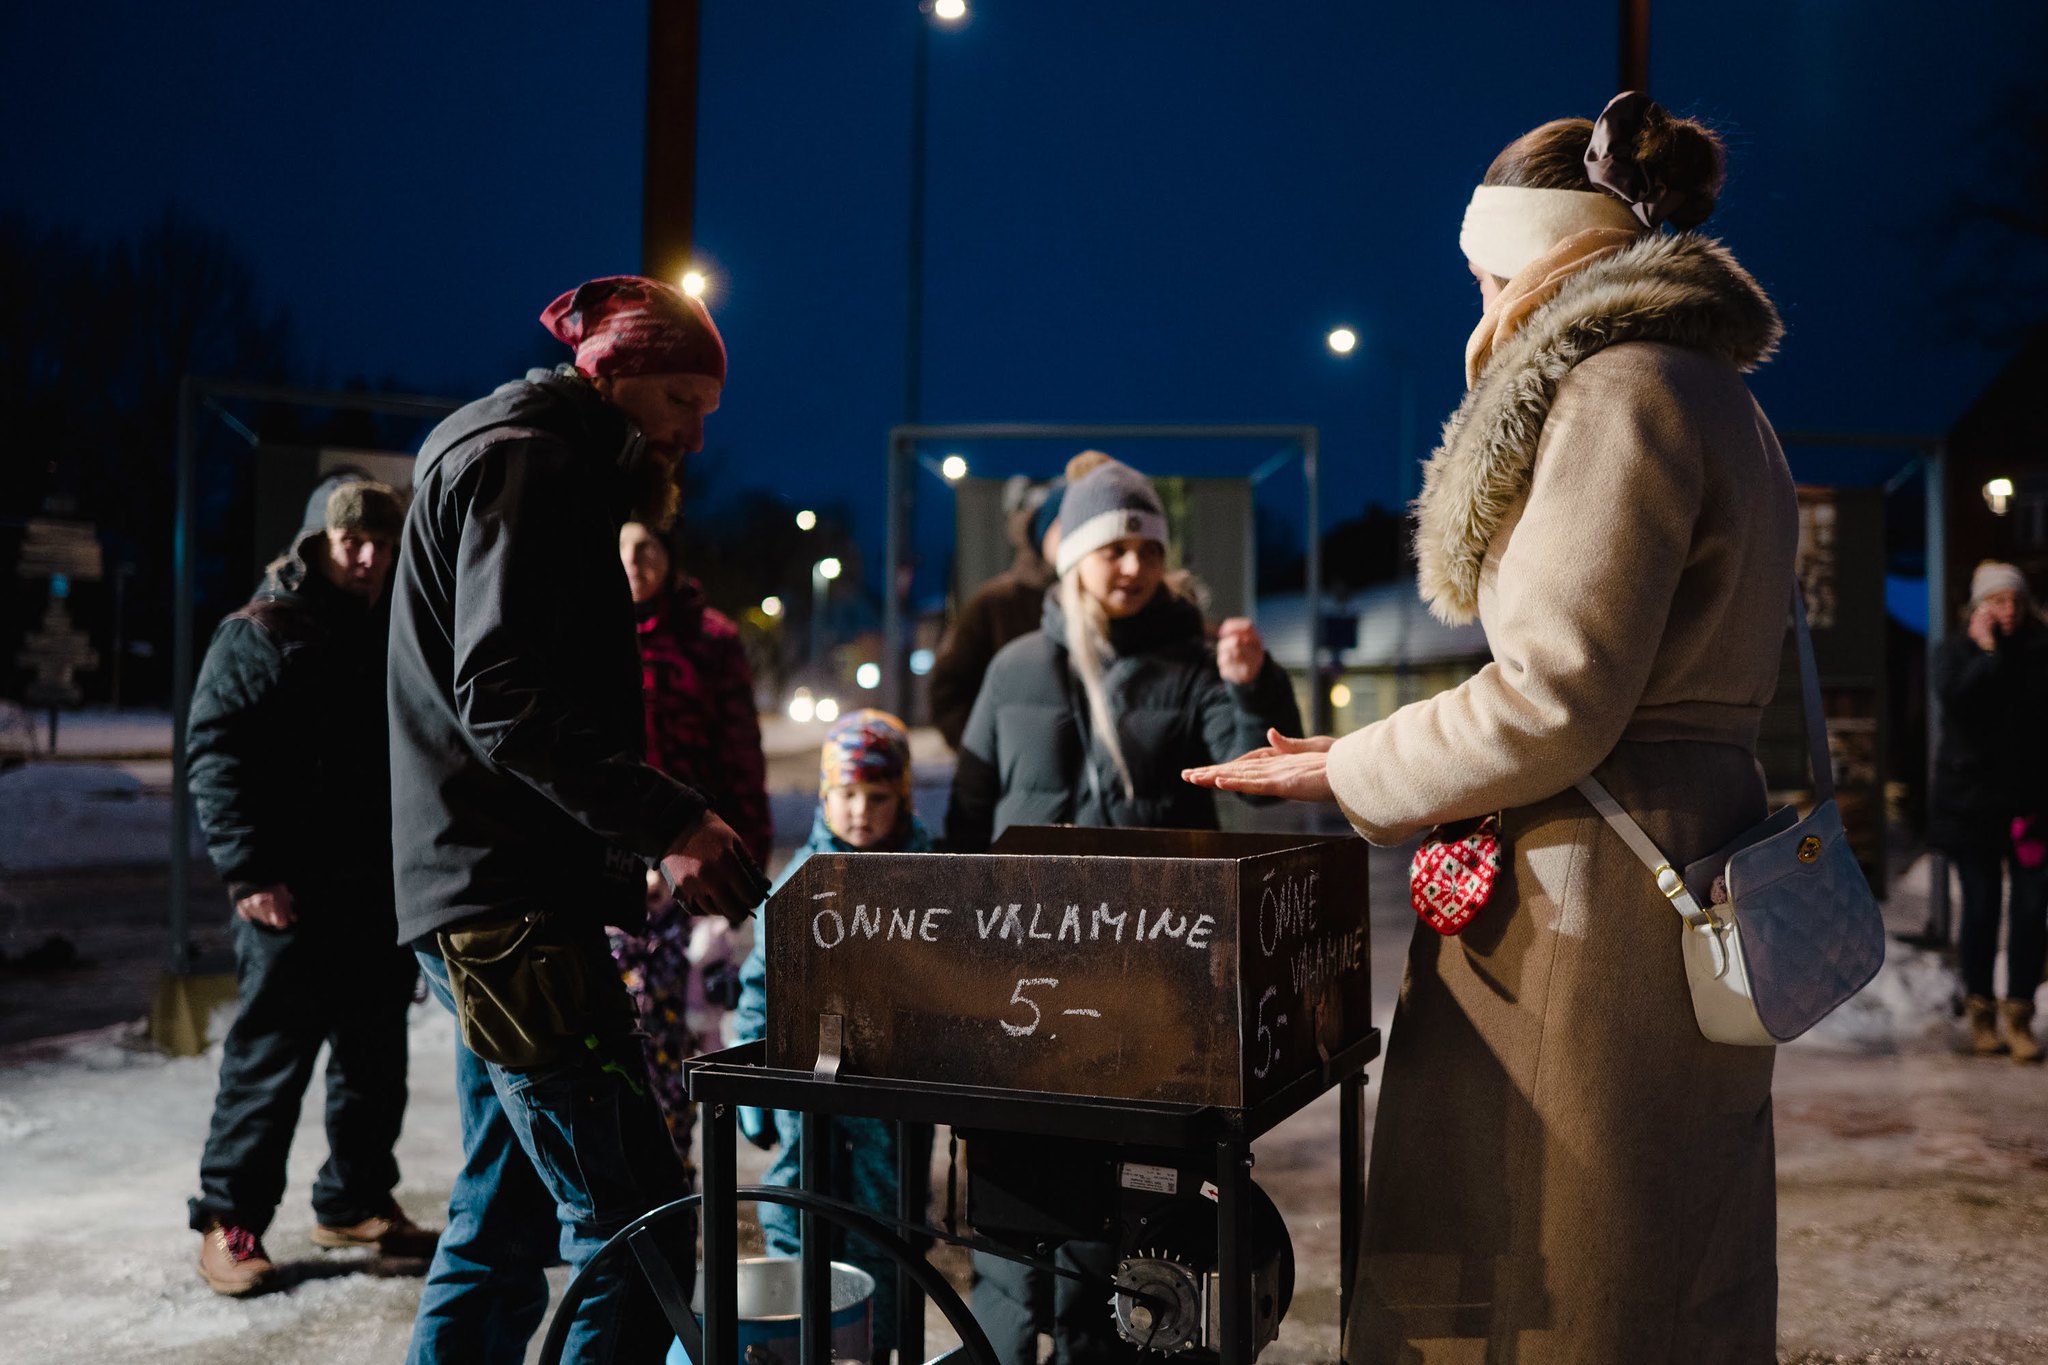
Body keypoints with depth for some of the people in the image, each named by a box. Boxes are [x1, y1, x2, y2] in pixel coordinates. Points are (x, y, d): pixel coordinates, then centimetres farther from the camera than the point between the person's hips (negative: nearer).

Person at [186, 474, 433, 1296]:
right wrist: (249, 871, -17)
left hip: (383, 892, 6)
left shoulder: (395, 642, 16)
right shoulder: (259, 635, -2)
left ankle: (356, 1202, 25)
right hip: (294, 894, -6)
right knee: (270, 1055, -1)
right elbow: (215, 755, -9)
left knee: (376, 1057, 12)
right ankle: (229, 1219, 11)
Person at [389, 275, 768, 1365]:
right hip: (512, 906, -11)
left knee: (502, 1228, 16)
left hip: (496, 907, 11)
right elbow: (503, 700, -21)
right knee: (638, 1232, -12)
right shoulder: (522, 461, -8)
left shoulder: (533, 465, 24)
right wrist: (665, 822, -25)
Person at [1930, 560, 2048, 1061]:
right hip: (1972, 799, -1)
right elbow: (1954, 699, -17)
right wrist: (1987, 651, -12)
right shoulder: (1955, 652, 3)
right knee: (1981, 906, 3)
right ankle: (1980, 1011, 16)